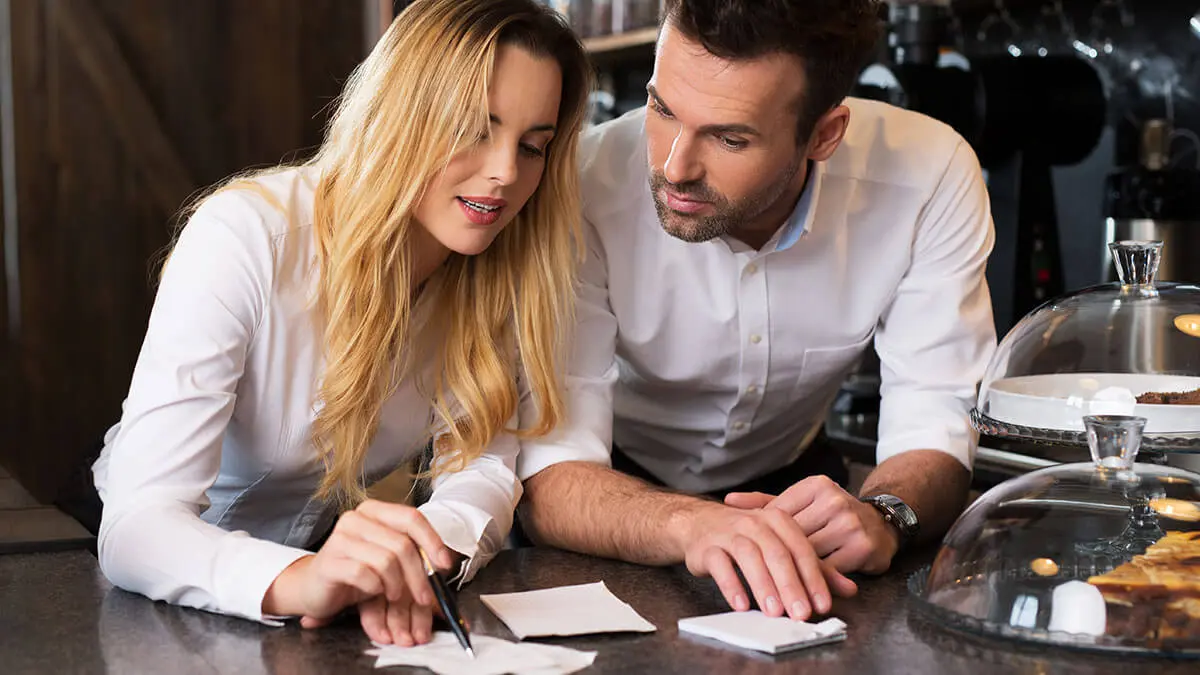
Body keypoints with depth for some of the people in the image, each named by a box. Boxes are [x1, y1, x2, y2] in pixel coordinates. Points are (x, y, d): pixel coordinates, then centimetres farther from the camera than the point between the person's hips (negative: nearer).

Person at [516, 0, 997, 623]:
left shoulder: (930, 176, -24)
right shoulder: (586, 192, -29)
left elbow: (934, 429, -19)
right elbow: (549, 477, -32)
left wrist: (881, 513, -42)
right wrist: (690, 524, -53)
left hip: (784, 472, 4)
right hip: (624, 484, -4)